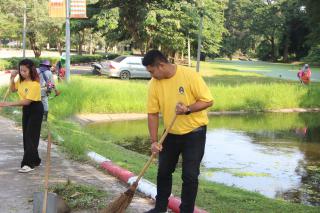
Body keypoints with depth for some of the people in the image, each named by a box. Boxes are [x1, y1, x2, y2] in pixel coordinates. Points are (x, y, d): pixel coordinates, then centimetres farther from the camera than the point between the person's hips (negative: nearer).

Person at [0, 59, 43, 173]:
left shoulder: (34, 84, -25)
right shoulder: (21, 80, -1)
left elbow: (27, 101, -29)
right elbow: (13, 89, 15)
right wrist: (12, 78, -4)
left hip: (35, 110, -8)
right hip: (26, 109, 8)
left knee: (31, 136, -9)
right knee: (26, 135, 11)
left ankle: (29, 163, -8)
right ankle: (34, 160, 22)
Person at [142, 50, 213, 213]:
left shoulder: (189, 75, -20)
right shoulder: (154, 84, -8)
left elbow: (208, 101, -17)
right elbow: (152, 114, -4)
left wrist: (188, 109, -31)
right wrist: (154, 141, -9)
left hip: (194, 132, -5)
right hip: (171, 133, 5)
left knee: (190, 175, -2)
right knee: (164, 171, 15)